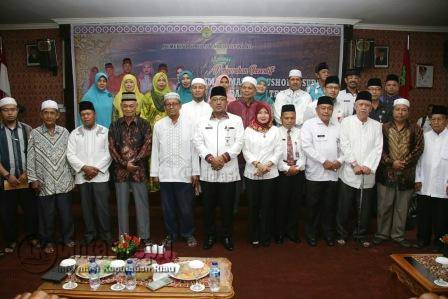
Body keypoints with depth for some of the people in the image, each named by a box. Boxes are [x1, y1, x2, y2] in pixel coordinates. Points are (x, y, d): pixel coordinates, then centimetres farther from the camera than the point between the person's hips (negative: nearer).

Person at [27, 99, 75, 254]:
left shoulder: (64, 132, 2)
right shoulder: (34, 134, -2)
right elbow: (30, 159, 0)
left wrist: (73, 175, 8)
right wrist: (33, 179, -4)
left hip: (64, 182, 1)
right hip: (44, 183, -1)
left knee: (66, 213, 10)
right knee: (46, 215, 9)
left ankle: (67, 237, 29)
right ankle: (47, 241, 28)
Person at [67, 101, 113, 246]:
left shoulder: (105, 132, 3)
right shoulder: (74, 133, 8)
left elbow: (108, 153, -2)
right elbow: (71, 155, 0)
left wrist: (97, 169, -10)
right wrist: (84, 167, -12)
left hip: (100, 176, -2)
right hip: (82, 177, 2)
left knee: (103, 206, -1)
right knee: (86, 206, 10)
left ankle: (105, 233, 14)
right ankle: (89, 233, 23)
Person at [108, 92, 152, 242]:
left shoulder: (144, 124, 1)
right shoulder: (114, 126, 7)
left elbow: (147, 147, -6)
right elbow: (112, 148, 2)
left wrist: (132, 162, -12)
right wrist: (125, 164, -8)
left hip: (139, 170, -2)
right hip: (120, 171, 2)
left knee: (142, 204, 3)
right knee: (122, 205, 9)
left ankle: (144, 237, 14)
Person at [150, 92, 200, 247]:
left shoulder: (189, 124, 0)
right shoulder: (159, 125, 5)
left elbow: (194, 149, 0)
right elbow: (155, 150, 6)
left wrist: (195, 172, -3)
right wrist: (154, 172, 4)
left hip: (184, 173, -1)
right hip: (165, 174, 2)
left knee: (186, 207, 6)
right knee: (168, 207, 10)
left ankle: (188, 234, 24)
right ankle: (171, 234, 26)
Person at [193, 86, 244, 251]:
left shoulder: (236, 120, 5)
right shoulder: (203, 121, 10)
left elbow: (239, 143, -3)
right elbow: (198, 142, 1)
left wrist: (223, 157, -14)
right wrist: (210, 158, -14)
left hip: (229, 171, -1)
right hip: (207, 172, 2)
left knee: (227, 206, 7)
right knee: (208, 206, 9)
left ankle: (227, 236, 23)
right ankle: (210, 235, 25)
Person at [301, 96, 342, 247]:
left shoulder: (337, 126, 11)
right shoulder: (309, 125, -3)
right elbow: (307, 146, -13)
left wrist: (340, 161, -7)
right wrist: (324, 161, -15)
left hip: (333, 173, 4)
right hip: (315, 173, -3)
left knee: (330, 205, 12)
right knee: (313, 205, 6)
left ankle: (329, 233, 27)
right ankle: (311, 233, 20)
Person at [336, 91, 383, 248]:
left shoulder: (376, 125, 10)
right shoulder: (346, 122, 2)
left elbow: (378, 148, 2)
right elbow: (344, 145, -5)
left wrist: (368, 166, -11)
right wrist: (355, 164, -13)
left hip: (368, 175, 2)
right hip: (349, 173, -2)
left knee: (364, 208, 9)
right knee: (344, 206, 4)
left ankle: (361, 235, 25)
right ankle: (341, 234, 20)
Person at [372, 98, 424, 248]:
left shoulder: (415, 130, 5)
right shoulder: (384, 128, 3)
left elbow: (418, 149, -3)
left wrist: (404, 163, -14)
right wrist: (391, 162, -13)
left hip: (407, 175, 1)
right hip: (386, 174, -1)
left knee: (402, 207, 10)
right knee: (384, 205, 7)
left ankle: (398, 235, 24)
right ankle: (382, 233, 21)